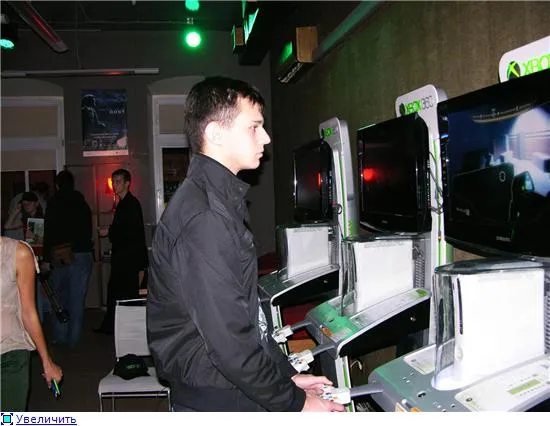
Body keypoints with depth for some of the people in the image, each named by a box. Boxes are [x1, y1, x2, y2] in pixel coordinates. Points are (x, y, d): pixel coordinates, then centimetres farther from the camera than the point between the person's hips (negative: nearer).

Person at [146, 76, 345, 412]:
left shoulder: (220, 199, 7)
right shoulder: (203, 219, -25)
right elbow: (229, 341, -25)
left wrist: (288, 375, 9)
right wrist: (295, 404, -14)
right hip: (216, 400, -9)